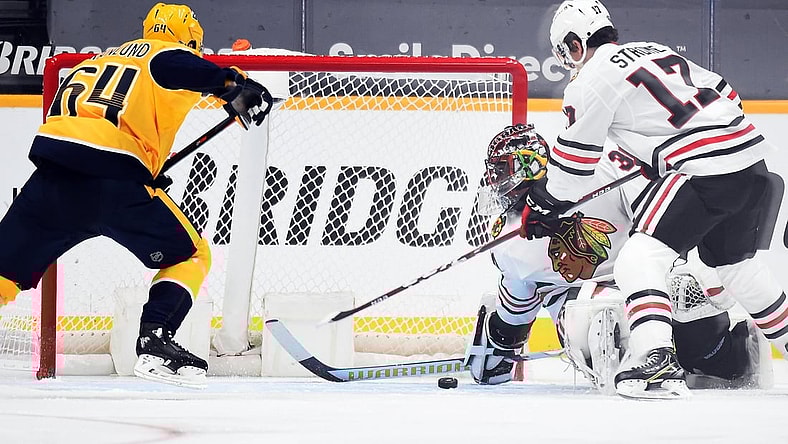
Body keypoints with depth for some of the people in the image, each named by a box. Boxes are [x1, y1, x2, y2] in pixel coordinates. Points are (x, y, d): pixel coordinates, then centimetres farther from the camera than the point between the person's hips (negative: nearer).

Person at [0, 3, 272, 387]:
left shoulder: (96, 60, 33)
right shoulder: (169, 55, 14)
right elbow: (188, 68, -7)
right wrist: (236, 86, -12)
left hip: (52, 170, 6)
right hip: (113, 179, -6)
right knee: (191, 256, 11)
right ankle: (153, 344, -5)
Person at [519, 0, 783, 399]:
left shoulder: (593, 79, -1)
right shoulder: (653, 51, 23)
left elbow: (574, 161, 3)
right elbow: (724, 93, 25)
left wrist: (540, 206, 18)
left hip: (705, 168, -9)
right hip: (753, 159, 9)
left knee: (639, 260, -11)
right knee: (734, 262, 27)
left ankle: (657, 363, -27)